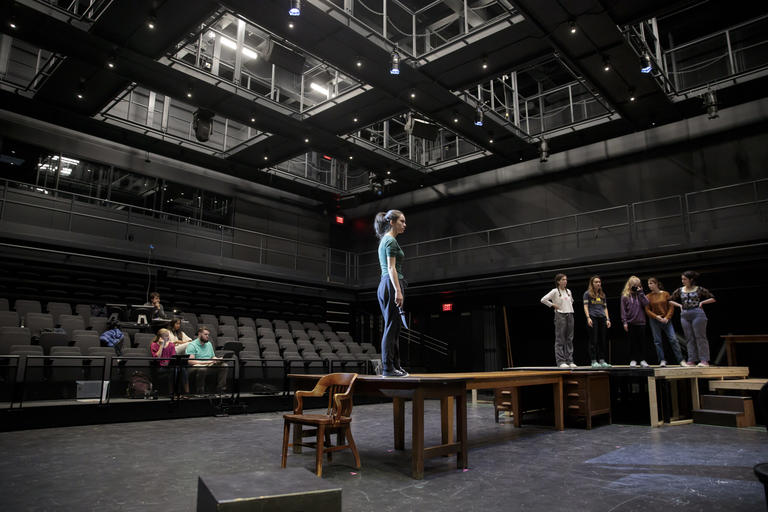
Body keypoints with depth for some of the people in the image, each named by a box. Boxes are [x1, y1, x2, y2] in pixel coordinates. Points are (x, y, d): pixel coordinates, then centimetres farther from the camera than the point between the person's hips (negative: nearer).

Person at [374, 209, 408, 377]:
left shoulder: (384, 240, 21)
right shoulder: (391, 241, -9)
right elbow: (391, 268, -17)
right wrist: (398, 291, -21)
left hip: (384, 286, 10)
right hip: (392, 285, -10)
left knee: (393, 328, 11)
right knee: (391, 327, -8)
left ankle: (395, 366, 15)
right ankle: (388, 368, -4)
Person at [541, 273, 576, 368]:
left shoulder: (568, 291, 14)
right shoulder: (555, 291, -5)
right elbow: (543, 300, -12)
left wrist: (569, 307, 16)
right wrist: (553, 305, -9)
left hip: (570, 315, 6)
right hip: (560, 315, -6)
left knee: (569, 339, 6)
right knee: (560, 339, -5)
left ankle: (569, 361, 10)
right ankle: (561, 361, -4)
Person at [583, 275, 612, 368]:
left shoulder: (602, 294, 18)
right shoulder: (587, 293, 4)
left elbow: (605, 307, 19)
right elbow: (585, 306, -3)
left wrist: (607, 319, 9)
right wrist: (588, 318, -14)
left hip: (602, 318, 5)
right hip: (593, 318, -5)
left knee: (603, 340, 4)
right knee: (593, 340, -5)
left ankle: (602, 361, 9)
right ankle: (594, 361, -2)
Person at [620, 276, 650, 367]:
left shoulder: (640, 294, 9)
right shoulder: (625, 295, 1)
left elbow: (646, 303, -7)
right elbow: (623, 309, -1)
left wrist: (640, 292, -7)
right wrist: (624, 322, -6)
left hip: (641, 322, 2)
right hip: (630, 322, -2)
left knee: (641, 341, 6)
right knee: (632, 342, 3)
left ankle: (642, 360, 14)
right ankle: (633, 360, 10)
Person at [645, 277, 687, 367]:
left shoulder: (665, 294, 2)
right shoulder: (648, 296, 1)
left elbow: (671, 307, 1)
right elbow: (647, 310, -1)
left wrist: (667, 317, -10)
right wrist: (657, 317, -13)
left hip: (666, 320, 0)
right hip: (654, 320, 1)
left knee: (673, 339, -4)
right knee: (657, 341, 1)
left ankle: (681, 360, -1)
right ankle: (662, 360, 7)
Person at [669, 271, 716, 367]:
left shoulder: (699, 289, 0)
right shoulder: (680, 290, 9)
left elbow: (712, 299, 4)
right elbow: (670, 300, 19)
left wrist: (702, 302, -6)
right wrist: (679, 305, 7)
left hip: (697, 314, -4)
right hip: (685, 315, 4)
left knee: (700, 337, -3)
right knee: (689, 338, 5)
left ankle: (704, 360, -1)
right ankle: (691, 360, 7)